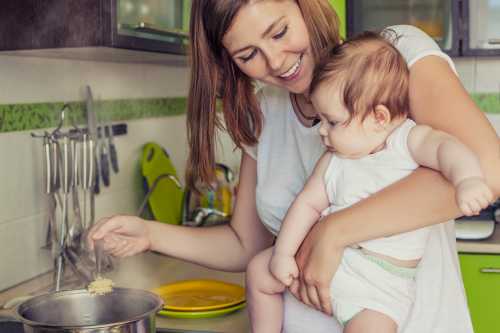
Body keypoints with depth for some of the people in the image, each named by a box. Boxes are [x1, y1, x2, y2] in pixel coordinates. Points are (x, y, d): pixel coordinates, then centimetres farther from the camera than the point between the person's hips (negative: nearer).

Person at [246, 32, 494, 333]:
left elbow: (446, 147, -27)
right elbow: (308, 203, 9)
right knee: (260, 273, 9)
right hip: (328, 259, 6)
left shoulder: (409, 140, -9)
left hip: (382, 282, -5)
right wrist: (282, 253, 3)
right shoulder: (334, 161, 6)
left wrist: (467, 179, -48)